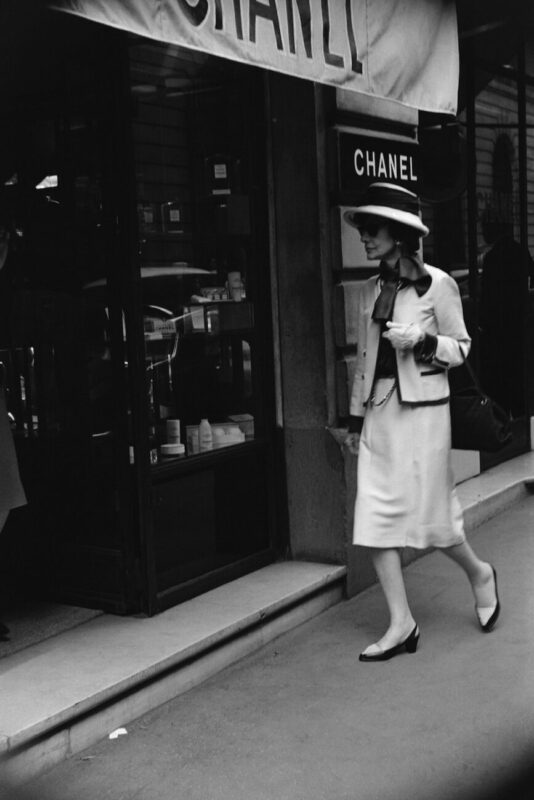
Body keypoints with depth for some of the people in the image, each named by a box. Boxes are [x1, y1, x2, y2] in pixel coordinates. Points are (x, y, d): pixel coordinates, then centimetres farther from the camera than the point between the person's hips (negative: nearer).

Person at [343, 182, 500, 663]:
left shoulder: (437, 284, -5)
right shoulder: (371, 291, 11)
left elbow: (461, 347, 1)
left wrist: (420, 340, -18)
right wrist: (356, 418, 15)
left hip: (421, 409, -5)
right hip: (379, 410, 6)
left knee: (429, 514, 2)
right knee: (375, 519, 0)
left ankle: (479, 573, 34)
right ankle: (402, 625, 10)